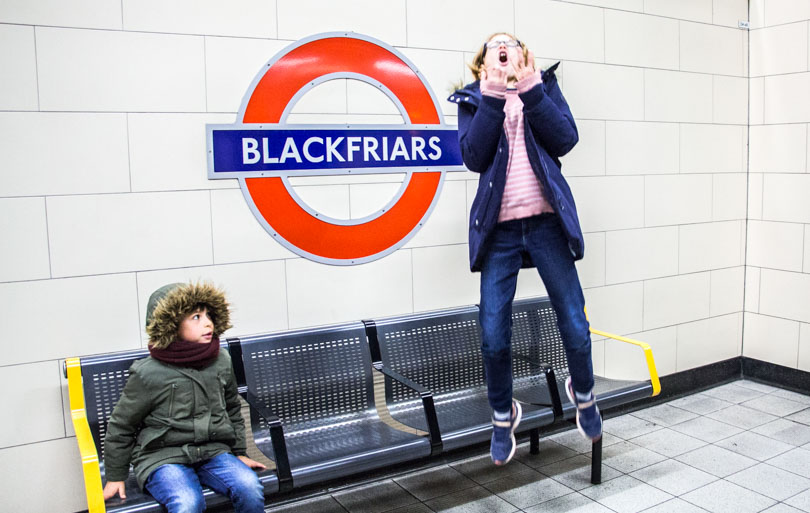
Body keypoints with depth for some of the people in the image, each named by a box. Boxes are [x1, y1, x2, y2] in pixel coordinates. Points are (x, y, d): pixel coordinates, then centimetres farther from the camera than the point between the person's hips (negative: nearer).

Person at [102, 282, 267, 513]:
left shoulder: (221, 362, 4)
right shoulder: (148, 374, -9)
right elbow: (120, 427, 3)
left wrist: (240, 453, 21)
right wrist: (116, 477, 9)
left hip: (213, 451, 4)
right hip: (163, 457, -3)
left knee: (250, 487, -24)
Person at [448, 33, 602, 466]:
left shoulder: (544, 86, 13)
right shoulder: (472, 99, 11)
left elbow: (566, 139, -4)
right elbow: (473, 157, -6)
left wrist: (529, 88, -9)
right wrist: (493, 96, -10)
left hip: (546, 222, 0)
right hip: (499, 229, 0)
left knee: (574, 325, 3)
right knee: (493, 336, 0)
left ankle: (583, 394, 33)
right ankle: (503, 415, 25)